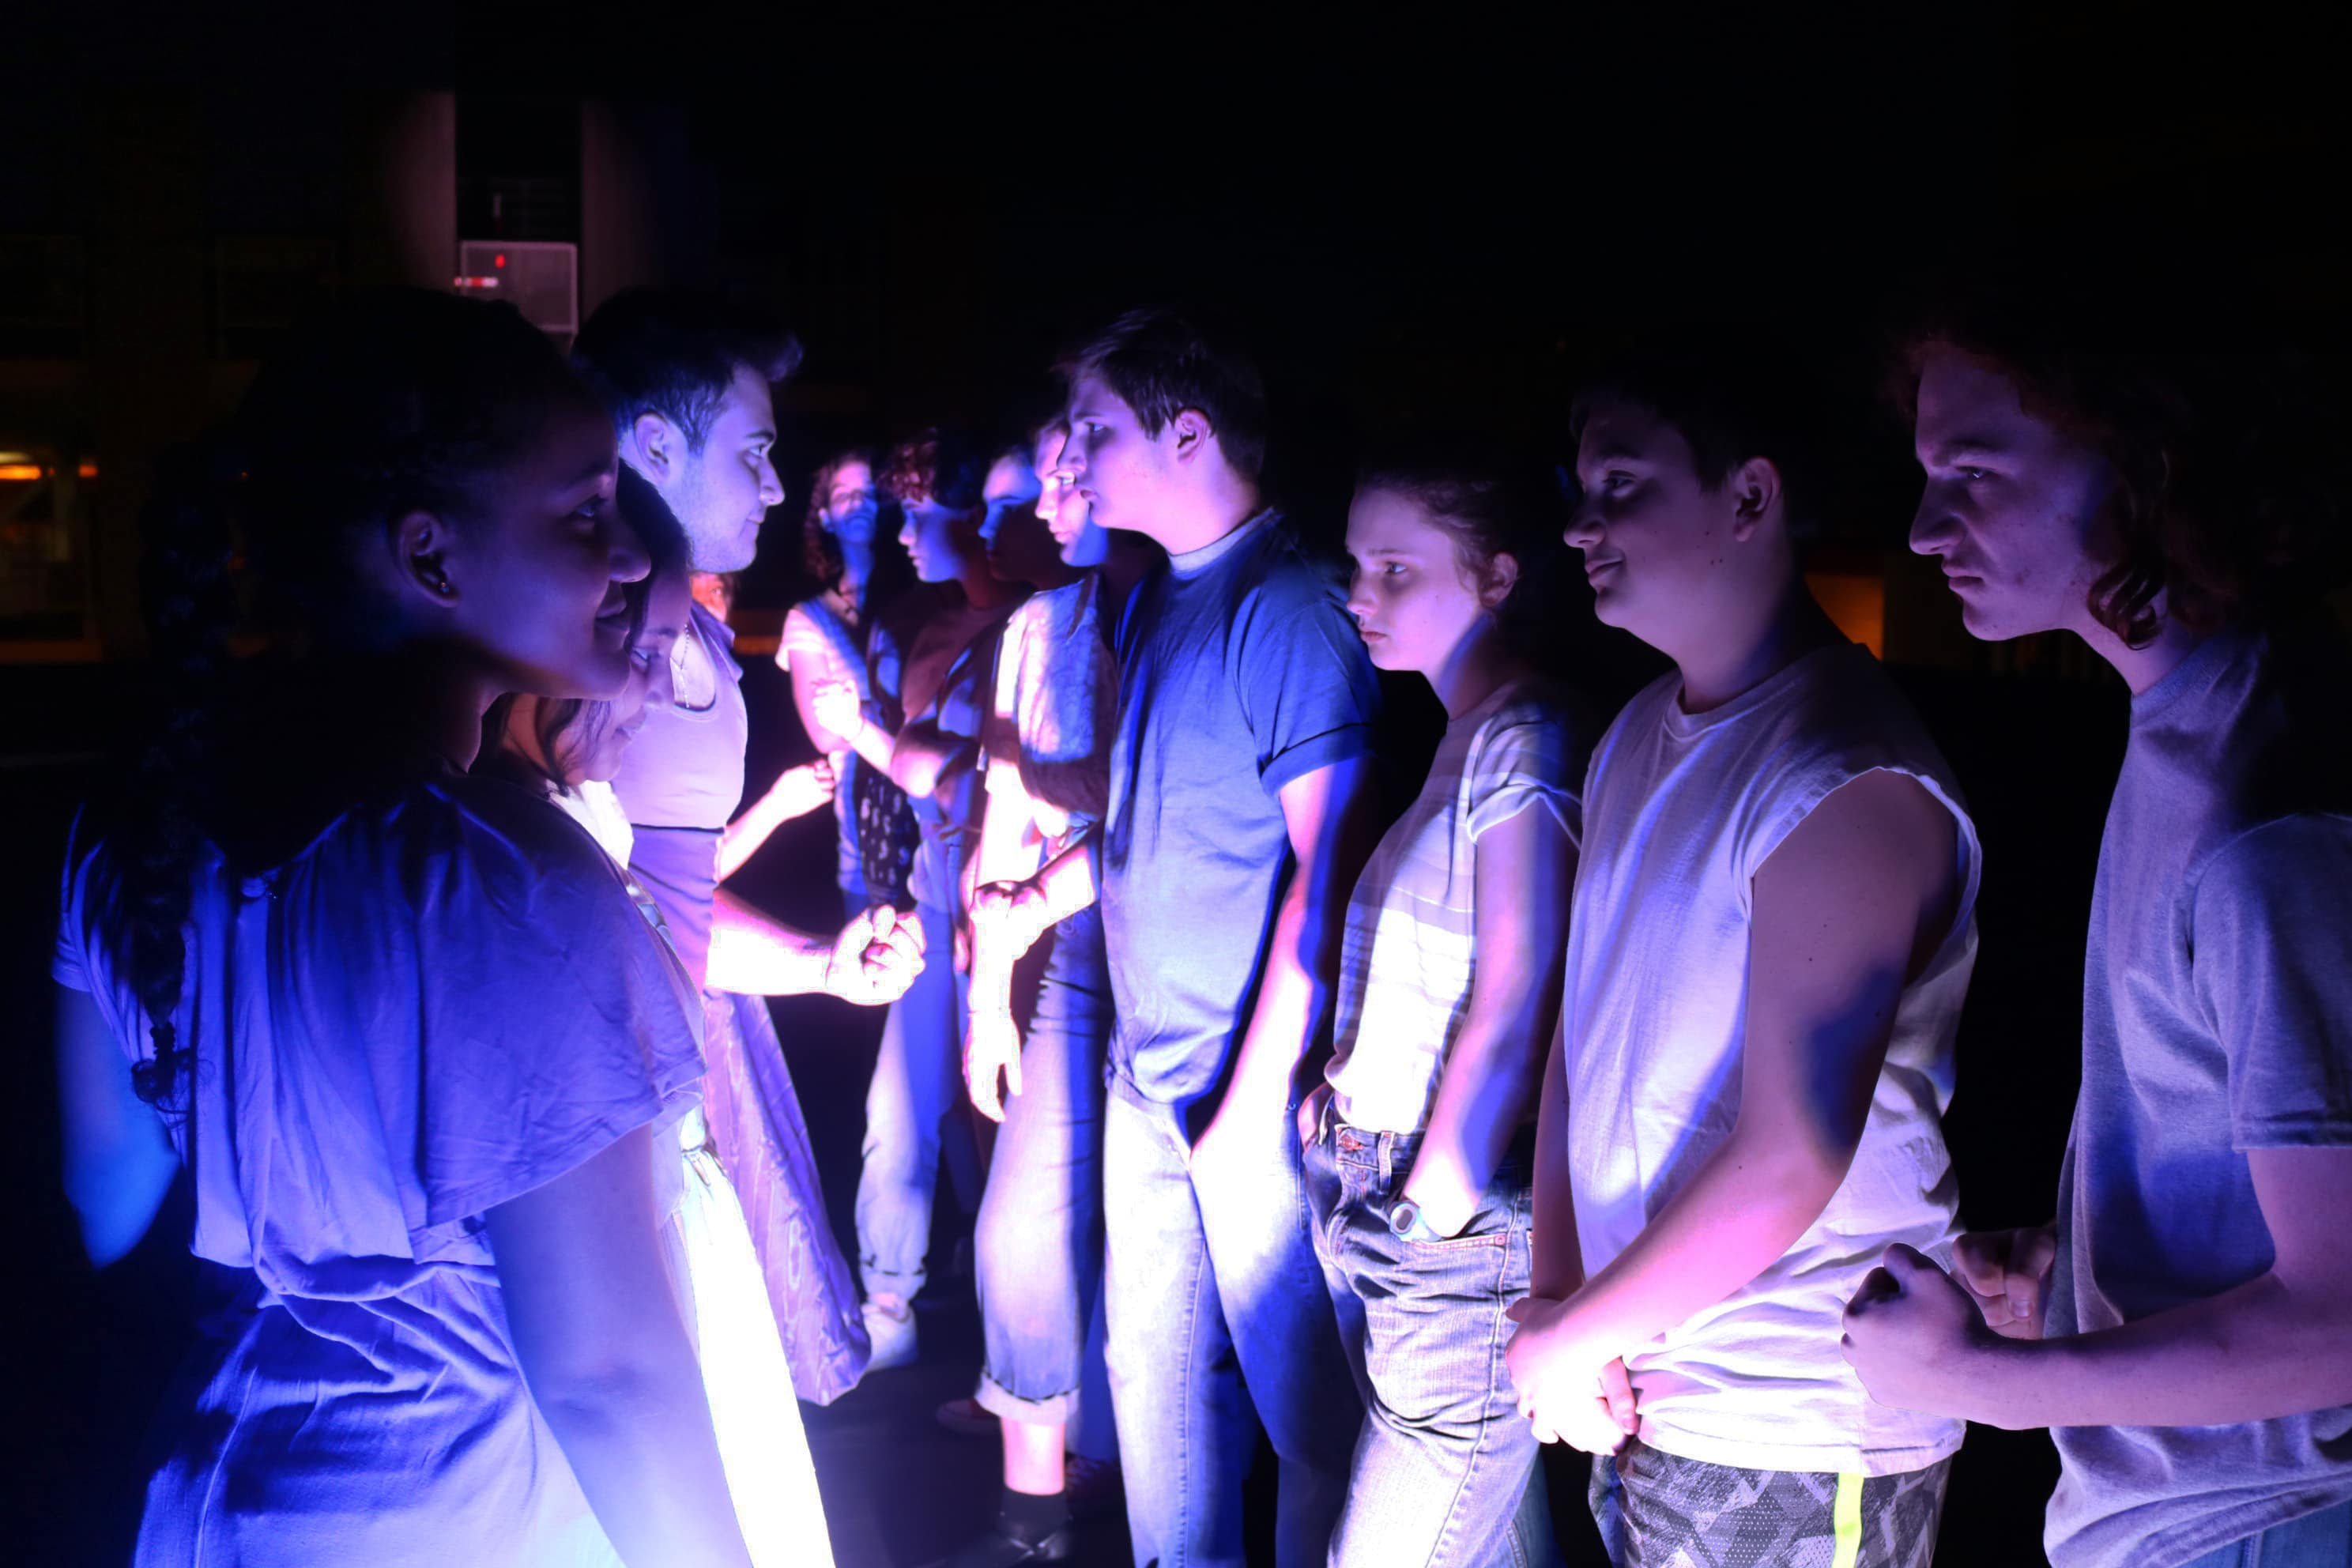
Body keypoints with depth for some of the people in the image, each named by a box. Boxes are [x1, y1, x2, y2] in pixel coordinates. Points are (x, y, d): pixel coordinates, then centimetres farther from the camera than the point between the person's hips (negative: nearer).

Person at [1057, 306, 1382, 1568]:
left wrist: (1254, 1105, -19)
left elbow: (1329, 870, -19)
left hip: (1256, 1088, -8)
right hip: (1147, 1081, 8)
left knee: (1302, 1400, 4)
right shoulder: (1154, 599, 11)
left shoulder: (1284, 607, -15)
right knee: (1156, 1379, 17)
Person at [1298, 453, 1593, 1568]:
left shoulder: (1525, 741, -14)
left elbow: (1511, 1018, -17)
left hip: (1461, 1225, -9)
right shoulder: (1463, 737, 15)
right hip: (1381, 1204, 9)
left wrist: (1435, 1210, -14)